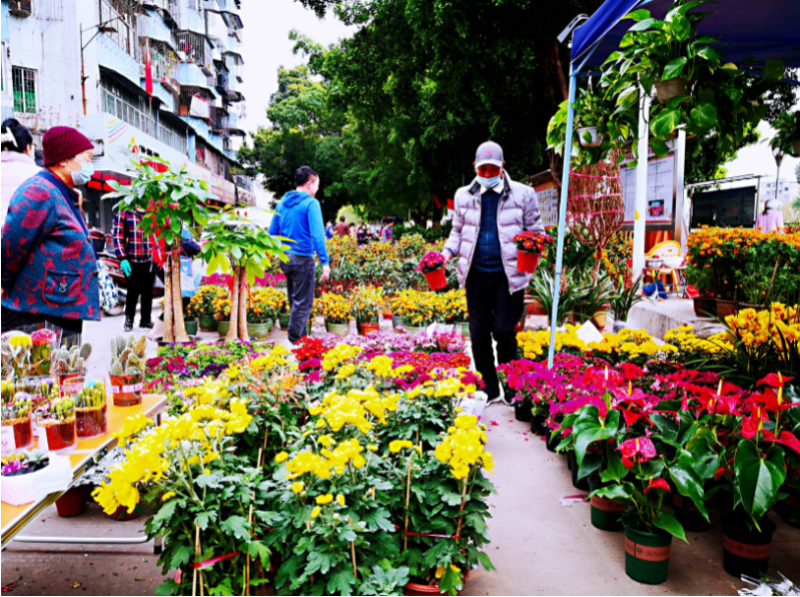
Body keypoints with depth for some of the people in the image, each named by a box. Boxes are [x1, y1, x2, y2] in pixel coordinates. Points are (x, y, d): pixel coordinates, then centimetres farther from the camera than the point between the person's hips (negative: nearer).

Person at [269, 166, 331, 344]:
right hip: (302, 258, -7)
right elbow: (317, 235, -18)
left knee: (295, 301, 18)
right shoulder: (310, 203, -10)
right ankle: (295, 341, 4)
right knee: (303, 304, 1)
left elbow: (272, 232, 14)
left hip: (285, 259, 8)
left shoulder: (283, 202, 11)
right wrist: (325, 262, -18)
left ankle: (300, 337, 27)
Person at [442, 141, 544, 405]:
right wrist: (448, 252, 1)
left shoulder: (522, 194, 3)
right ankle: (488, 390, 21)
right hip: (476, 273, 3)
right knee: (479, 332, 7)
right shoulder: (464, 195, 11)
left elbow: (535, 230, 8)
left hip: (509, 273, -3)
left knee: (504, 331, -3)